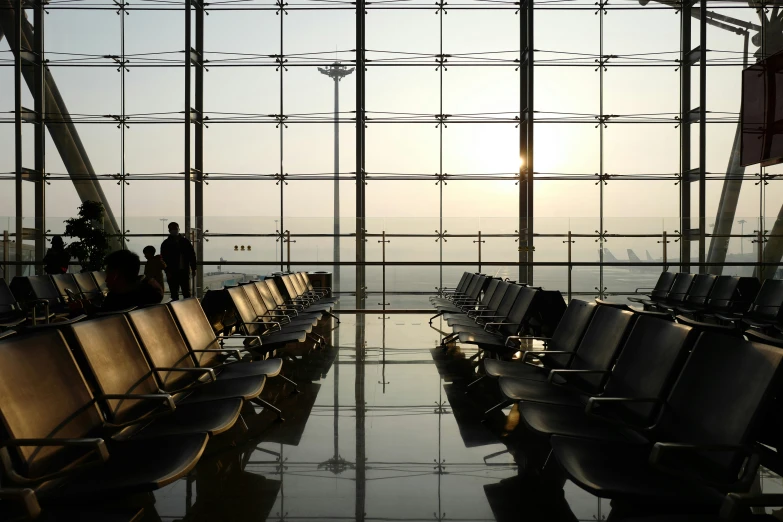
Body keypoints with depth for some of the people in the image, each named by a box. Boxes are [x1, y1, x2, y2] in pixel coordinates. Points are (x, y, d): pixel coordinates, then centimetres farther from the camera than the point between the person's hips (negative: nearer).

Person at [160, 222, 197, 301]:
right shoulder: (165, 244, 2)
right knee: (174, 295, 1)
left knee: (187, 293, 5)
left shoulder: (185, 241, 8)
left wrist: (193, 268, 2)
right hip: (172, 272, -1)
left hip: (184, 271, 2)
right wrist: (167, 271, -13)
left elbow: (192, 255, 8)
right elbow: (164, 259, -3)